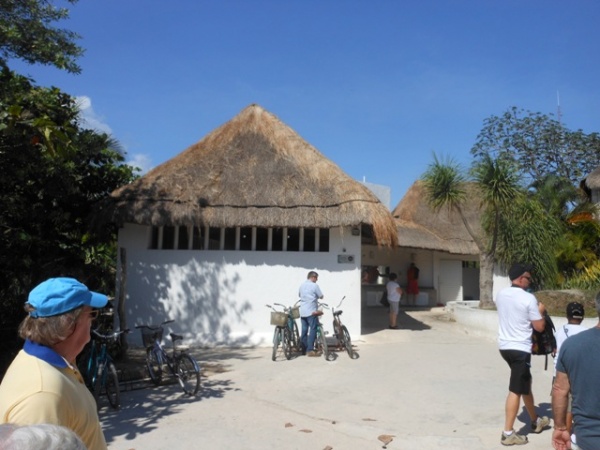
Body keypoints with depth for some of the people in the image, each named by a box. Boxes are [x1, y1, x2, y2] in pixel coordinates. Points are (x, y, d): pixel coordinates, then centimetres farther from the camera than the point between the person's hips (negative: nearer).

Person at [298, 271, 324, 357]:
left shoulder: (302, 285, 10)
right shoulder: (314, 285, -10)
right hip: (311, 311, -7)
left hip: (302, 311, 7)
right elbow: (321, 296, -4)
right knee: (312, 330, -3)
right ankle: (310, 350, -7)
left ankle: (304, 349, 15)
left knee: (304, 330, 10)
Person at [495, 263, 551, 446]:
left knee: (525, 384, 23)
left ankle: (535, 421, 40)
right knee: (516, 390, -3)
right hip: (520, 348, -8)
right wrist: (540, 311, 7)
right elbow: (539, 327, -10)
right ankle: (508, 433, 0)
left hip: (504, 346, 8)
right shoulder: (529, 298, -15)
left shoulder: (500, 295, 5)